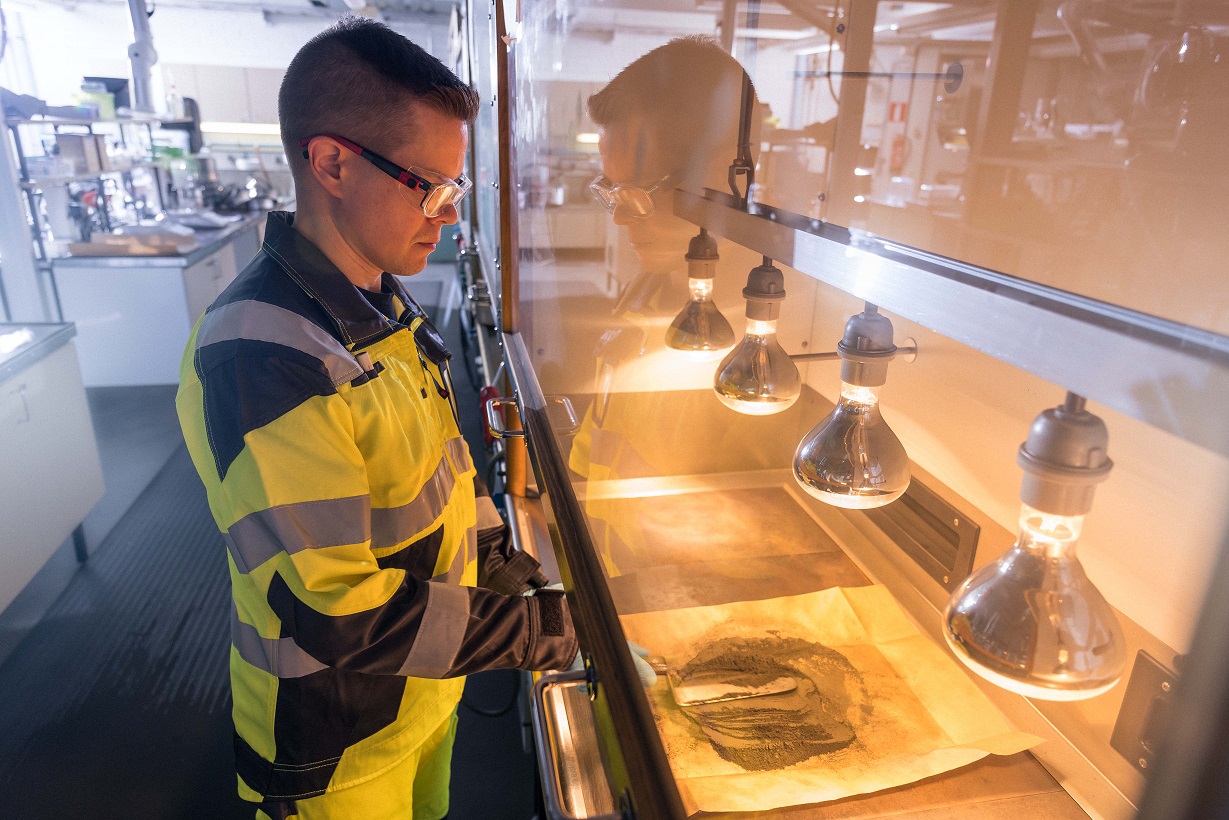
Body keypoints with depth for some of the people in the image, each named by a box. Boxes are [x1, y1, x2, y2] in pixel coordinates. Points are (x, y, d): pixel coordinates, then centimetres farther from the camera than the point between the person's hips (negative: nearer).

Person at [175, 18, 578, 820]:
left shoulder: (386, 300, -2)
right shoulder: (259, 357, -31)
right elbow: (328, 614, -31)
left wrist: (491, 550, 1)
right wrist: (525, 628, -25)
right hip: (341, 748, -7)